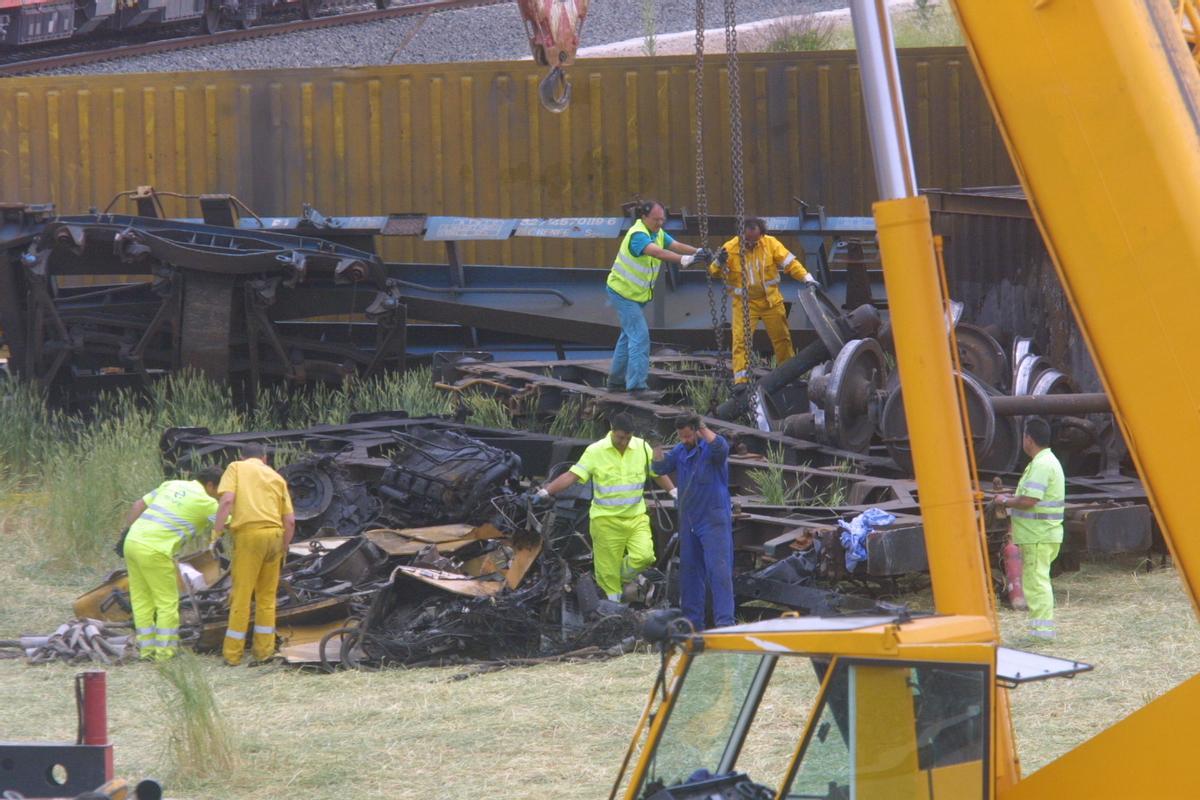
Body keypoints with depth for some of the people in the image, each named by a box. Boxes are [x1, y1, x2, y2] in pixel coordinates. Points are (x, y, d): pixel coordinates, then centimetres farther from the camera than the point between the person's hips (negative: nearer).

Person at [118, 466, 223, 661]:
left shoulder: (172, 485, 19)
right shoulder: (205, 501, -2)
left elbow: (139, 505, 18)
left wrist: (126, 533, 18)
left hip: (133, 541, 8)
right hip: (155, 551, -8)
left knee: (142, 601, 13)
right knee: (167, 603, 2)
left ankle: (147, 651, 15)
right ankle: (165, 654, 0)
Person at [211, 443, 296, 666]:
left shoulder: (236, 468, 10)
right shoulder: (277, 477, 21)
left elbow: (227, 500, -8)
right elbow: (290, 520, 15)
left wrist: (216, 534, -8)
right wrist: (283, 549, 25)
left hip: (249, 533, -4)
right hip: (275, 533, 4)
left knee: (241, 595, 0)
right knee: (267, 596, 14)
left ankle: (232, 654, 3)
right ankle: (263, 650, 16)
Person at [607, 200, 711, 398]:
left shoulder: (658, 233, 4)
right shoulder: (638, 235, -25)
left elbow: (676, 245, -11)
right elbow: (657, 252, -43)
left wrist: (697, 252, -30)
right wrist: (684, 260, -54)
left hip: (636, 294, 10)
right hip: (623, 291, -10)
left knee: (629, 335, 18)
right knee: (640, 335, -16)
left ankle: (616, 381, 30)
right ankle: (637, 385, -18)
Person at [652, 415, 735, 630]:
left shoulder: (710, 448, -9)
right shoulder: (680, 451, 11)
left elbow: (721, 448, -30)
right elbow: (661, 467, 8)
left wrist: (705, 431, -42)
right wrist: (658, 451, -8)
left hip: (714, 520, -7)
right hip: (688, 521, 7)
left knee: (718, 569, -13)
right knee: (689, 569, 10)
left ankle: (725, 620, -18)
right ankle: (693, 621, 17)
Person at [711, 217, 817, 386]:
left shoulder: (771, 244, -8)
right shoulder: (730, 248, -14)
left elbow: (789, 262, -8)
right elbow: (714, 273, -14)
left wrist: (806, 277, -20)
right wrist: (719, 263, -37)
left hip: (771, 300, 2)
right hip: (744, 303, -2)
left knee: (782, 337, 13)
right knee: (741, 340, -14)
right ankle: (740, 380, -12)